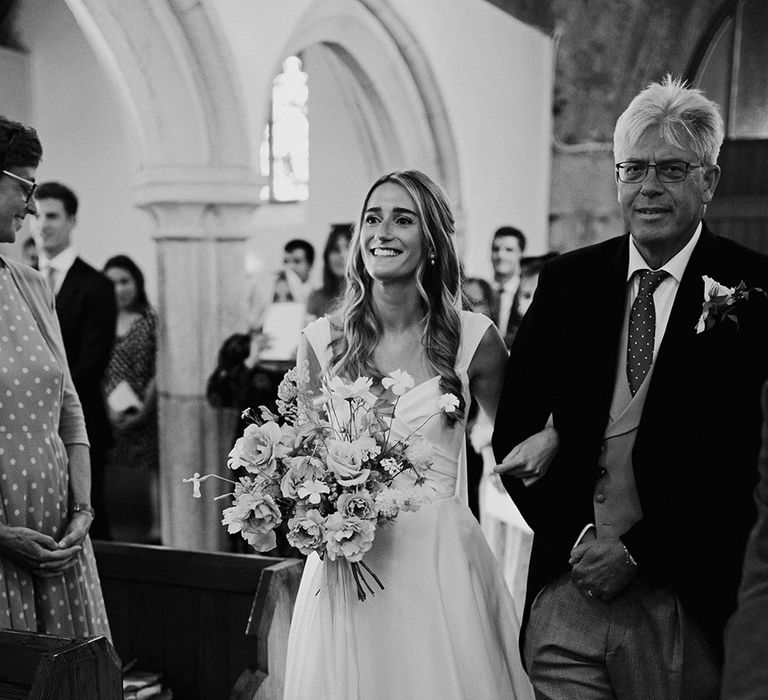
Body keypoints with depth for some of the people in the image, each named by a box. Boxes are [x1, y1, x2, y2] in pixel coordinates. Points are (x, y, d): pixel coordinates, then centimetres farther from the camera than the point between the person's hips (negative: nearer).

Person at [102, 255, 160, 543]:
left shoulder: (151, 320, 1)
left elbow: (159, 371, -3)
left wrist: (143, 410, -11)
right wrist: (108, 408, -7)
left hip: (144, 414, -2)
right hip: (106, 415, 2)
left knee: (146, 473, -1)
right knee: (111, 476, -1)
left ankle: (153, 531, 7)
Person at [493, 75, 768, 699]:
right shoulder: (567, 280, 3)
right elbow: (513, 429, 5)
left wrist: (636, 551, -12)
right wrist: (576, 536, -5)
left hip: (686, 601, -2)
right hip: (568, 589, 3)